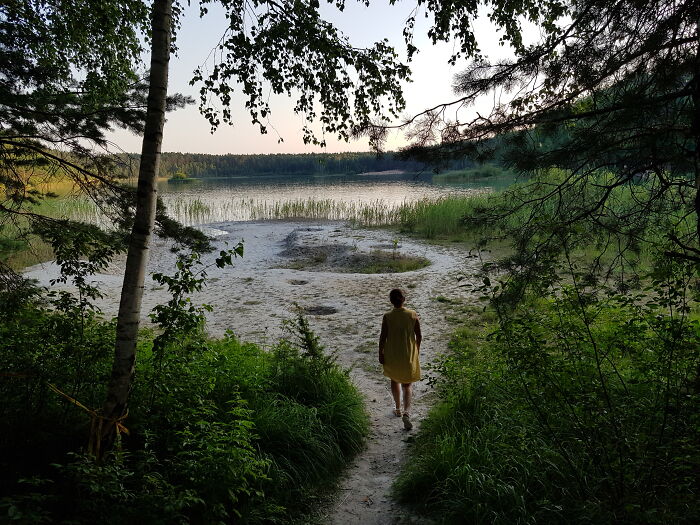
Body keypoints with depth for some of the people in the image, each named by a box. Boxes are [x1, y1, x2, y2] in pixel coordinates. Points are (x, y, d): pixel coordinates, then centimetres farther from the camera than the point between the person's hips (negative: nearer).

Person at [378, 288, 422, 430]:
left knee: (394, 380, 24)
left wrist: (380, 354, 2)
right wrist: (416, 349, 13)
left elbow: (382, 337, -11)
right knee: (407, 385, 12)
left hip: (392, 355, 0)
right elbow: (419, 336, -4)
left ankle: (398, 409, 36)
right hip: (409, 355, 1)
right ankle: (406, 412, -7)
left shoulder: (387, 317, -15)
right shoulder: (413, 315, -11)